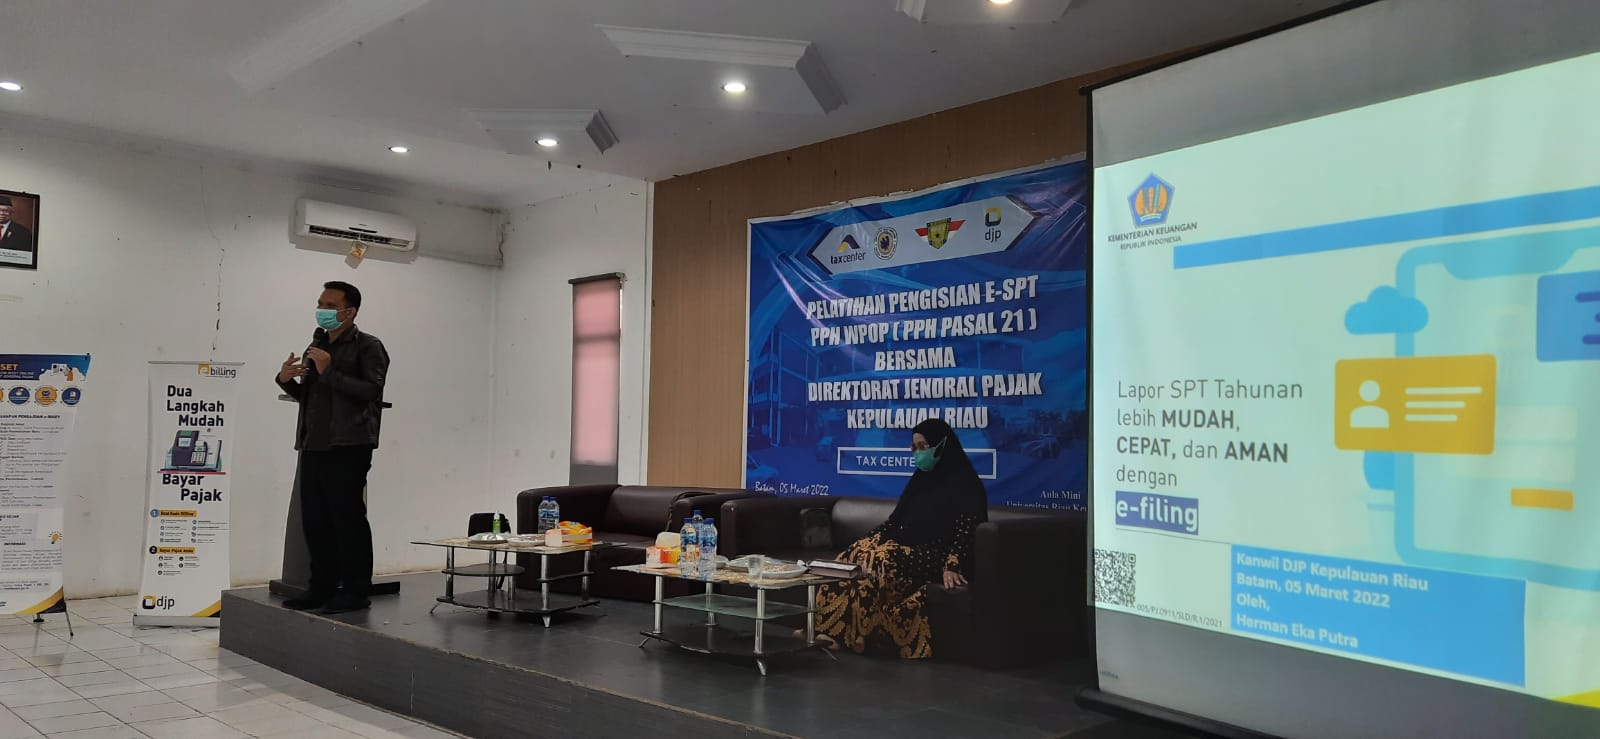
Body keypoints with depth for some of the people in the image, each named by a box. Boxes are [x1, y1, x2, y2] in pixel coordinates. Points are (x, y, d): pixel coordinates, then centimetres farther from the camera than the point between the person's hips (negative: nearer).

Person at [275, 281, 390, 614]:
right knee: (314, 520, 9)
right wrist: (286, 380, 7)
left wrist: (330, 372, -19)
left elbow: (371, 391, -16)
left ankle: (356, 591, 2)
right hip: (313, 445, 8)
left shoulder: (368, 347, -2)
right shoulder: (316, 346, 22)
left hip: (347, 446, -8)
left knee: (348, 517, -5)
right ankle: (322, 588, 18)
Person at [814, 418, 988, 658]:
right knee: (853, 556, -19)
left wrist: (952, 567, -26)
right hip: (908, 547, 8)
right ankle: (834, 630, -25)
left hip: (934, 557, -8)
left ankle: (860, 635, -23)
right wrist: (871, 540, 4)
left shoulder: (963, 482, -5)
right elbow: (897, 518, 18)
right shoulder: (922, 477, 19)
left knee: (877, 562, -31)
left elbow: (966, 528, -15)